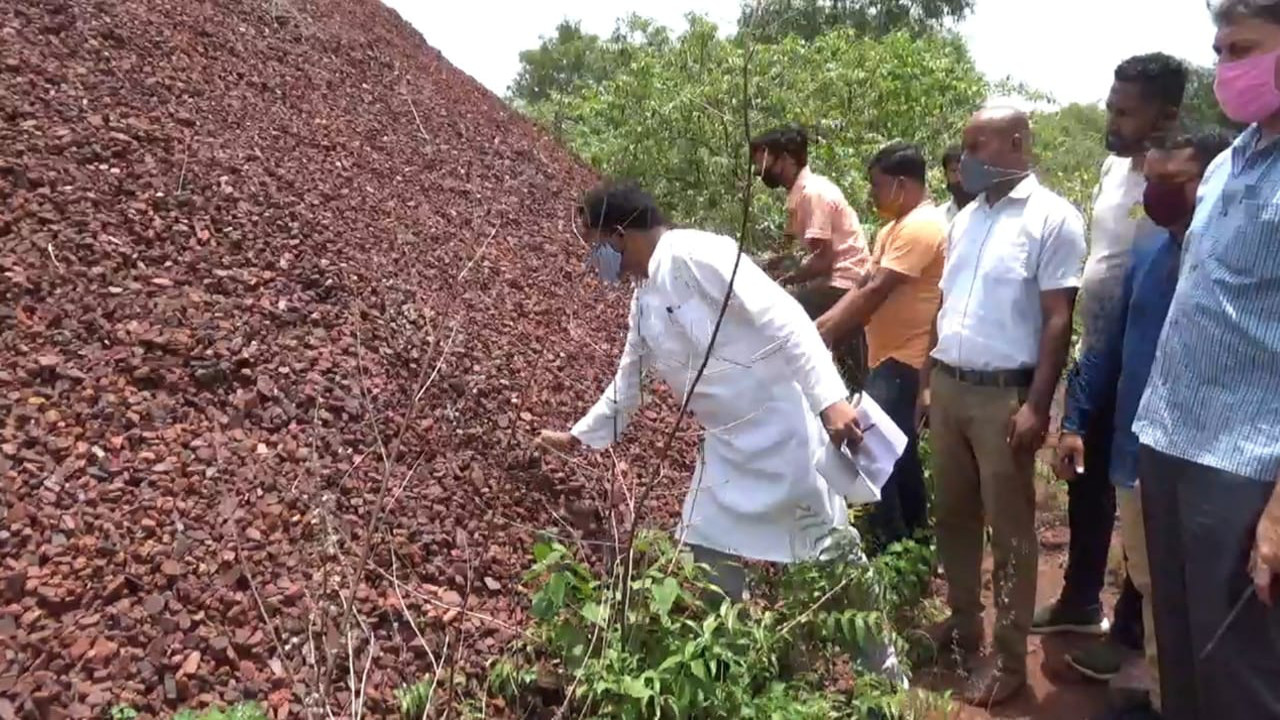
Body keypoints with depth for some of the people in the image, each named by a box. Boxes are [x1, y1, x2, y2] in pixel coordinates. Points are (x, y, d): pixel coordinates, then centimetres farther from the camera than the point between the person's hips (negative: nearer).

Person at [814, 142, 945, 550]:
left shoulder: (920, 227, -19)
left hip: (904, 358, -11)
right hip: (890, 355, 11)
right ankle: (913, 534, 30)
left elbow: (875, 293, -24)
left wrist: (822, 338, -23)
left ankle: (891, 544, -2)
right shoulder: (896, 227, 15)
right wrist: (820, 324, 4)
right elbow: (863, 287, 14)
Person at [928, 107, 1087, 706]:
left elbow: (1058, 320, -11)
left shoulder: (1052, 218, -8)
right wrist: (931, 379, 14)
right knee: (953, 515, 16)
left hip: (1004, 393, -7)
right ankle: (962, 623, 33)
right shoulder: (965, 219, 12)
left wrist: (1037, 405, -16)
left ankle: (1010, 657, 16)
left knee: (1010, 528, 4)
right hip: (948, 386, 7)